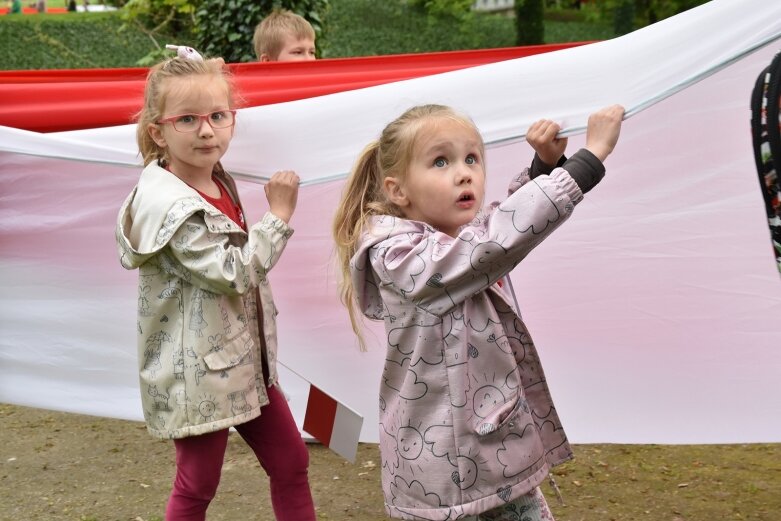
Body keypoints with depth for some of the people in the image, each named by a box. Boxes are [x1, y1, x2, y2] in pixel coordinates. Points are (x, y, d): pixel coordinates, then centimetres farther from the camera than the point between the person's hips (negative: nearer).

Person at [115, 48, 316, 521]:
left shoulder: (220, 182, 5)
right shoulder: (169, 203, -22)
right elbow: (232, 273, -23)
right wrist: (279, 215, -17)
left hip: (244, 361, 8)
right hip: (199, 371, -8)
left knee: (291, 462, 16)